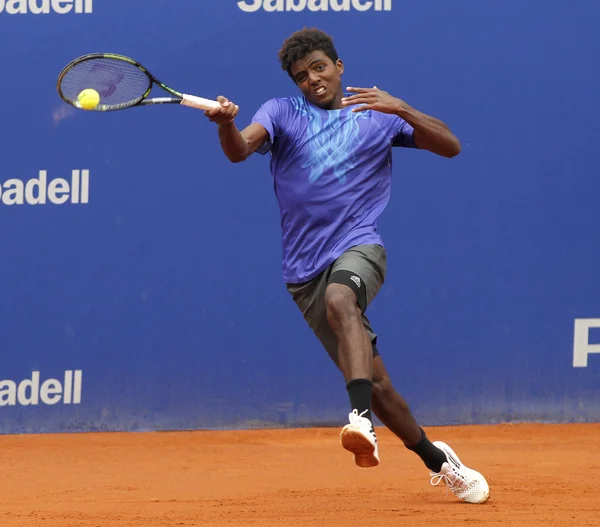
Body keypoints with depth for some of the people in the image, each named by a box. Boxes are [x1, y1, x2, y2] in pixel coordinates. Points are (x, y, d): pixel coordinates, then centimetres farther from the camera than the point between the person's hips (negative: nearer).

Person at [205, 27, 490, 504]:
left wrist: (402, 110, -14)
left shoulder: (377, 113, 9)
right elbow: (240, 148, -11)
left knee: (340, 298, -38)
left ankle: (362, 420, -54)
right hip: (306, 269, 2)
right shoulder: (282, 113, 9)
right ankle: (438, 461, 24)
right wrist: (225, 123, -35)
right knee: (375, 384, 2)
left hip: (359, 247, -2)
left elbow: (450, 147, 2)